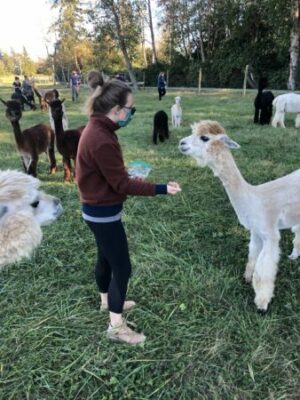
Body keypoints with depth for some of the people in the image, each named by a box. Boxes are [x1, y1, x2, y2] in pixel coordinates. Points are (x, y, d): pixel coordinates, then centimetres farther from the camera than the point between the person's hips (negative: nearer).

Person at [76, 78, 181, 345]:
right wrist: (160, 189, -23)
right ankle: (116, 325, 19)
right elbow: (121, 185, -24)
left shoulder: (97, 129, 3)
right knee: (122, 267, 2)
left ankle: (107, 300, 46)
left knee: (106, 257, 25)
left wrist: (130, 178, 4)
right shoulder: (102, 140, -28)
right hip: (104, 212, -10)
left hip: (98, 208, 10)